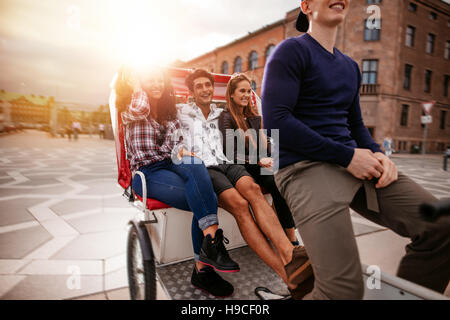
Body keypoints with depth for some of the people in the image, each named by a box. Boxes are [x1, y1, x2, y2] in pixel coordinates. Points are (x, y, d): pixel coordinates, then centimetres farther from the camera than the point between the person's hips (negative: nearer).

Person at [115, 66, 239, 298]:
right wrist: (137, 87, 3)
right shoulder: (129, 110, 10)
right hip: (147, 172, -4)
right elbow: (140, 110, -17)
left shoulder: (169, 111, 24)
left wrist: (181, 150, -14)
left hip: (170, 164, 4)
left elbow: (173, 141, 9)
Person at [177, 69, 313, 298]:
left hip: (226, 164, 4)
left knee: (252, 188, -32)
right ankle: (285, 271, -40)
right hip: (204, 168, -4)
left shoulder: (220, 114, 27)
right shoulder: (183, 112, 16)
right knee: (239, 204, -31)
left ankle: (289, 254, -47)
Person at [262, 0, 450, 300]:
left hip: (355, 162, 8)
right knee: (345, 288, -20)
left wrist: (377, 153, 2)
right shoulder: (292, 51, -2)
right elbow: (276, 122, -14)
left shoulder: (350, 66, 22)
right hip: (305, 166, -7)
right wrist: (347, 155, -13)